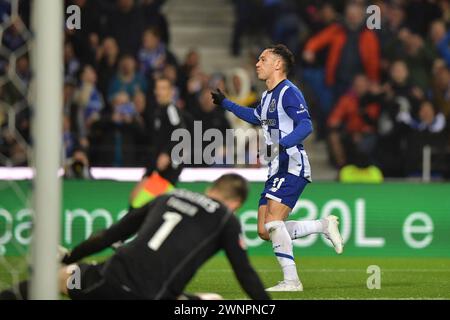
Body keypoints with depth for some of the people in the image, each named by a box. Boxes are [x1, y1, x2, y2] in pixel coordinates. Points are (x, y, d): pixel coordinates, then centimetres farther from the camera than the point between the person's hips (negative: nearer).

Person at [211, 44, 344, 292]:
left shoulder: (288, 92, -11)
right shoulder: (268, 96, 18)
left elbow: (305, 125, -24)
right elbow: (256, 117, 41)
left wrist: (280, 145, -37)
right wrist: (225, 103, 45)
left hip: (292, 167, -10)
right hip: (277, 169, 10)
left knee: (273, 222, -20)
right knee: (265, 231, 3)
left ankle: (291, 280, -17)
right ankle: (324, 225, 13)